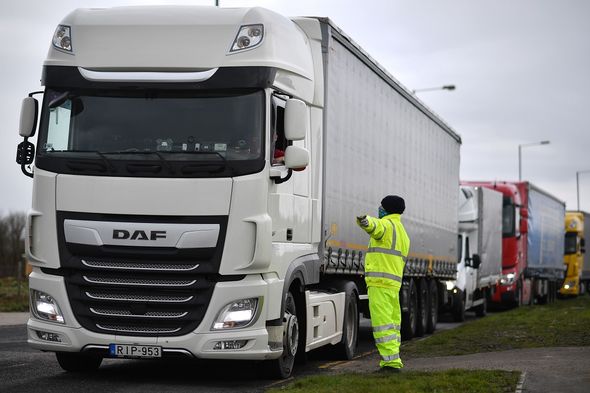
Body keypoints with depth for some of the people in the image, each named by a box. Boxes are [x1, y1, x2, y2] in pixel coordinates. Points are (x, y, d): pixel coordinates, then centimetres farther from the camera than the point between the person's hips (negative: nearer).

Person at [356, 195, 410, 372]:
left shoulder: (387, 224, -6)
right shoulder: (403, 233, 24)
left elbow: (376, 227, -32)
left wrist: (366, 222, -54)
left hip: (380, 281, -10)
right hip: (394, 284, 10)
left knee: (383, 324, -11)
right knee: (392, 323, 16)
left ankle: (391, 361, -16)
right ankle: (393, 361, 21)